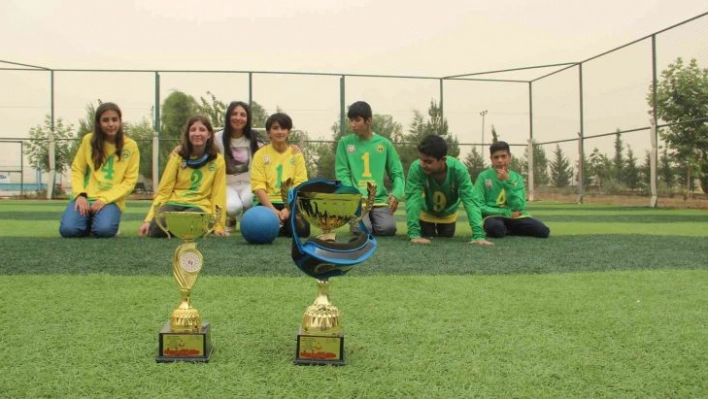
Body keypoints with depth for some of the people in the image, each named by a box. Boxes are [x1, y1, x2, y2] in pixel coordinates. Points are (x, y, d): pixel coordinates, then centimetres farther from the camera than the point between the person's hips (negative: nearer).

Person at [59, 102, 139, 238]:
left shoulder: (130, 146, 0)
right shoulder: (88, 140, 4)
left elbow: (130, 181, -2)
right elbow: (77, 170, 7)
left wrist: (105, 199, -14)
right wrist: (80, 195, -11)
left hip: (111, 200, -1)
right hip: (85, 198, 1)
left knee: (104, 230, -31)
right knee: (68, 229, -24)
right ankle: (89, 221, 11)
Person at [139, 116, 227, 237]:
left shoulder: (217, 160, 1)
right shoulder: (177, 156, 3)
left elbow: (218, 195, 3)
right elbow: (164, 190, 3)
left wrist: (218, 226, -3)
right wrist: (148, 219, -6)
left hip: (199, 206, -2)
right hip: (174, 203, 2)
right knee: (155, 228, -31)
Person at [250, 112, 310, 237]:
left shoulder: (296, 154, 7)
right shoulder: (261, 154, 3)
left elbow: (300, 185, -2)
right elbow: (258, 185, -6)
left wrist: (288, 208, -17)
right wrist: (272, 209, -19)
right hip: (268, 203, -1)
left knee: (301, 230, -27)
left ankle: (283, 225, 8)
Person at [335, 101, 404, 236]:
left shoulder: (384, 144, 8)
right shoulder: (344, 143, 5)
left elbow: (397, 173, 8)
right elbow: (342, 174, 1)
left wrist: (396, 194, -12)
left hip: (380, 200, 1)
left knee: (388, 228, -26)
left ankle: (373, 219, 10)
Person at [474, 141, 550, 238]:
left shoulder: (517, 178, 6)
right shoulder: (483, 176, -2)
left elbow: (518, 207, -6)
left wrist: (507, 182, -14)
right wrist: (507, 212, -12)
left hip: (515, 217, 3)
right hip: (494, 216, -3)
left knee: (543, 231, -20)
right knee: (496, 228, -40)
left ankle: (508, 230, 2)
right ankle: (505, 229, -3)